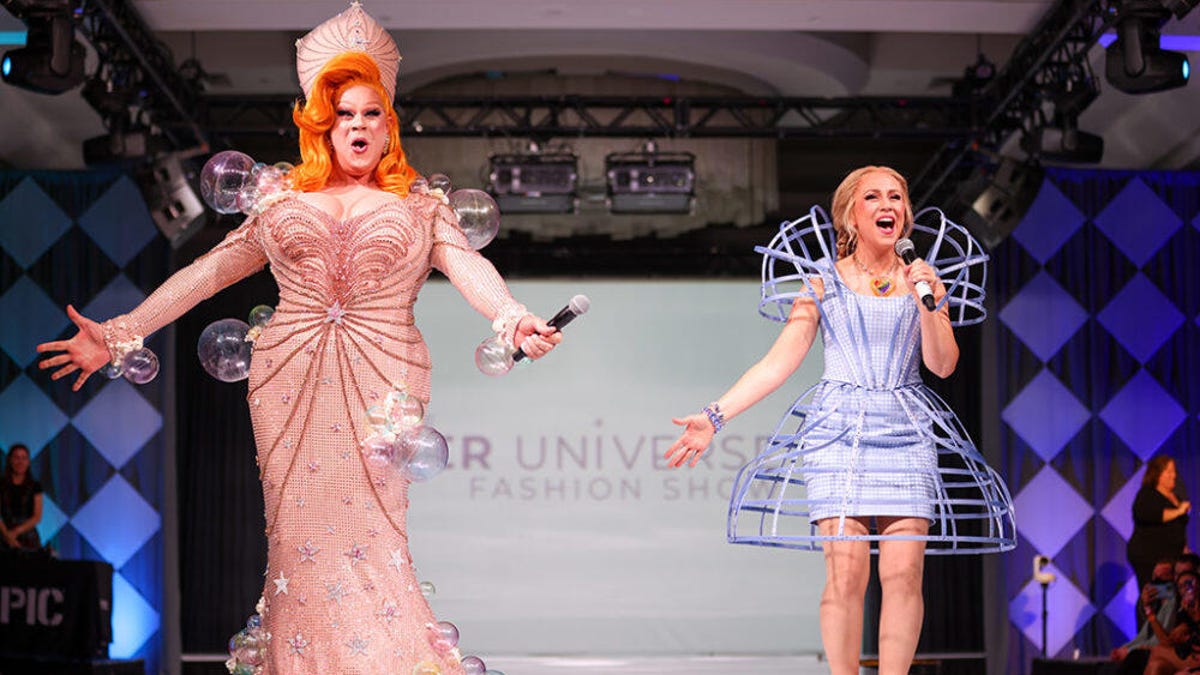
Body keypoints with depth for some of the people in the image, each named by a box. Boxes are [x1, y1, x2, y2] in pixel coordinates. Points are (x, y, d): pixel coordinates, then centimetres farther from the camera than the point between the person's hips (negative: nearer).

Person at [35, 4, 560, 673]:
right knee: (301, 539, -2)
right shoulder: (283, 206, 16)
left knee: (370, 536, -8)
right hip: (291, 383, 2)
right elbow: (207, 272, 13)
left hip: (382, 384, -2)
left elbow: (468, 266, -5)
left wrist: (513, 317, -28)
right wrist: (117, 336, 6)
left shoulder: (421, 207, 11)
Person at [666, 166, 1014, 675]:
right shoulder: (823, 281, 5)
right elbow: (779, 362, 2)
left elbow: (943, 364, 3)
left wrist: (925, 302, -12)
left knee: (904, 573, -7)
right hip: (839, 432, -2)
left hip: (906, 434, 2)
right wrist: (714, 417, -6)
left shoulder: (923, 281, 11)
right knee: (846, 574, -11)